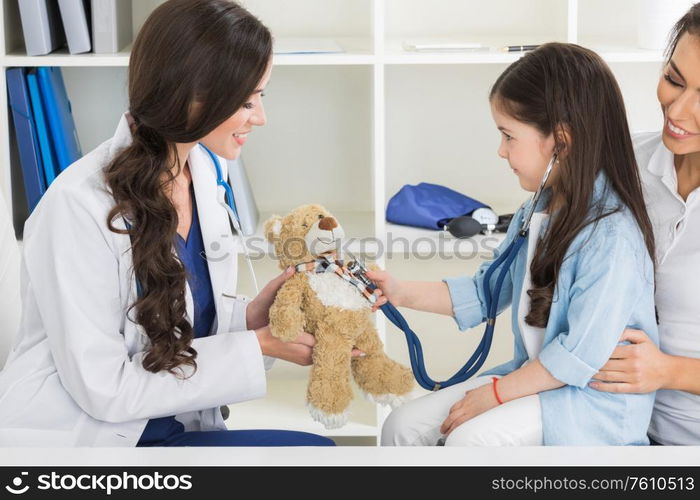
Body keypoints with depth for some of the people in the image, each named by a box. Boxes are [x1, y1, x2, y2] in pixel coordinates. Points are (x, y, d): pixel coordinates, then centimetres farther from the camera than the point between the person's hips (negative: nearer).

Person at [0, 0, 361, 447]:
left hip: (169, 427, 7)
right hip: (74, 437, -7)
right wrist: (256, 346, -17)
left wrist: (250, 317, -9)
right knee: (313, 449, -21)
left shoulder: (199, 171, 1)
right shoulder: (79, 205, -22)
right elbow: (104, 387, -21)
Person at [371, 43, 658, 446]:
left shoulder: (612, 238, -24)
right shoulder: (539, 210, 4)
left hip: (594, 397, -9)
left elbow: (581, 355, -24)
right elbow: (487, 290, 14)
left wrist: (496, 393, -16)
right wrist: (402, 293, 7)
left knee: (469, 438, -28)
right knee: (403, 427, 1)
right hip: (538, 376, 9)